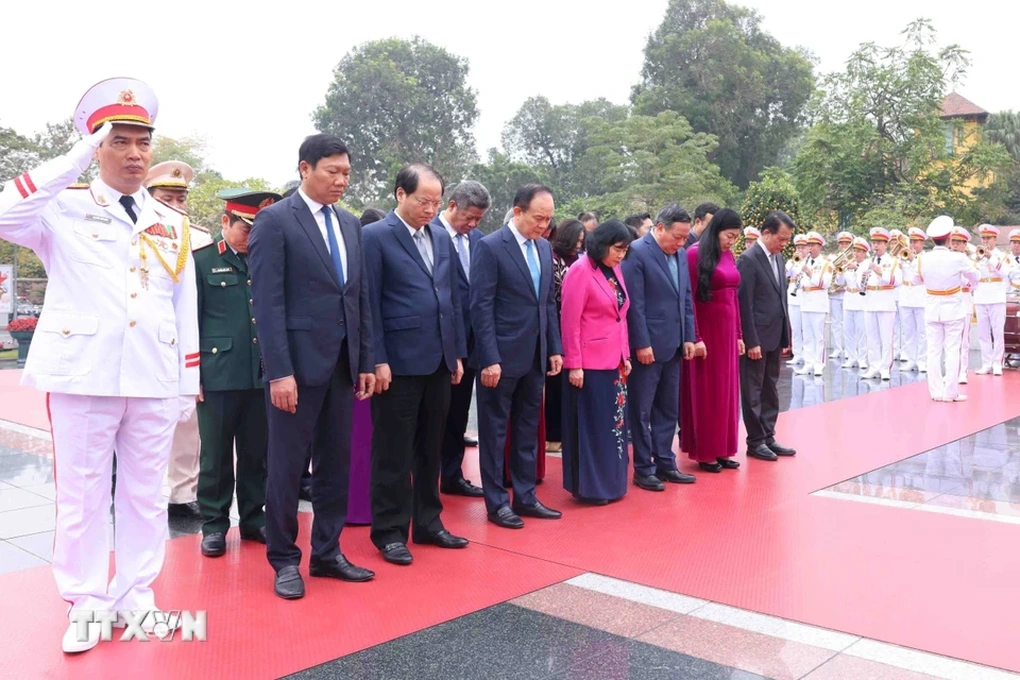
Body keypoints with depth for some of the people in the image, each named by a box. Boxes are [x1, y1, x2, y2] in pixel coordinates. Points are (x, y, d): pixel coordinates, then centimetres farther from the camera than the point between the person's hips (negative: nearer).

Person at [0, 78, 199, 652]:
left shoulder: (173, 225, 13)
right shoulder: (64, 211, 3)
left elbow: (186, 309, 12)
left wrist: (189, 382, 8)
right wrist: (77, 158, -16)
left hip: (155, 381, 3)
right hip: (83, 375, -3)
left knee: (146, 493, 10)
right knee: (82, 495, 5)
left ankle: (136, 597, 23)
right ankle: (86, 605, 19)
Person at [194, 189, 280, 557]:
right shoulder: (200, 261, 0)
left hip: (262, 374, 3)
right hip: (218, 375, -3)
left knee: (257, 454, 12)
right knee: (216, 455, 6)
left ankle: (253, 518, 25)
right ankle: (214, 524, 18)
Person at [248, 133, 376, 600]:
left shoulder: (350, 224, 14)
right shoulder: (274, 221, -6)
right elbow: (268, 302, -12)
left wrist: (366, 361, 10)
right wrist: (279, 371, -18)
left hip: (342, 364, 6)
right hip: (297, 363, -6)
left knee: (336, 463, 12)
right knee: (287, 466, 4)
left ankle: (327, 553, 25)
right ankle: (284, 560, 19)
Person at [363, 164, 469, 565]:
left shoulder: (442, 238, 13)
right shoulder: (375, 237, -6)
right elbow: (369, 303, -10)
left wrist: (457, 353, 12)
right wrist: (377, 360, -14)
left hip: (439, 362, 6)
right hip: (399, 363, -6)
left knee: (430, 450, 15)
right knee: (393, 454, 3)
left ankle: (427, 523, 26)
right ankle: (389, 532, 15)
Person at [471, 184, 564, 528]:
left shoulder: (544, 248, 11)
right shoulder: (490, 247, -11)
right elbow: (481, 307, -14)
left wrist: (555, 348, 9)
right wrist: (490, 358, -18)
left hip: (535, 356, 7)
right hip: (502, 357, -7)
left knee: (528, 430, 14)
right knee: (495, 431, 5)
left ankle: (525, 497, 25)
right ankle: (496, 502, 16)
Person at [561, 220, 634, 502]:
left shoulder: (615, 270, 10)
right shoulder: (580, 271, -13)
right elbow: (570, 321, -15)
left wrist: (626, 355, 12)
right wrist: (574, 364, -17)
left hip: (614, 360, 8)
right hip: (590, 362, -8)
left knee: (614, 423, 13)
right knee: (591, 425, 2)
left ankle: (610, 483, 25)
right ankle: (589, 487, 14)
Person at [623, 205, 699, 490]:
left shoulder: (680, 254, 11)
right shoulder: (636, 252, -12)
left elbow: (686, 299, 15)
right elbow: (634, 303, -16)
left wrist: (688, 337, 9)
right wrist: (642, 344, -17)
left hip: (673, 345, 8)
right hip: (648, 346, -7)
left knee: (668, 410, 14)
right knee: (641, 411, 3)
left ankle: (665, 463, 24)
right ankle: (643, 470, 12)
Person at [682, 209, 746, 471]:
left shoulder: (729, 256, 10)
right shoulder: (695, 254, -12)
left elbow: (734, 296, 13)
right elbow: (689, 299, -14)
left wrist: (738, 334, 11)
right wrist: (695, 338, -17)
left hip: (728, 331, 7)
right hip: (706, 331, -7)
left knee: (726, 392, 11)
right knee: (705, 393, 2)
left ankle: (722, 450, 21)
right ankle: (704, 453, 12)